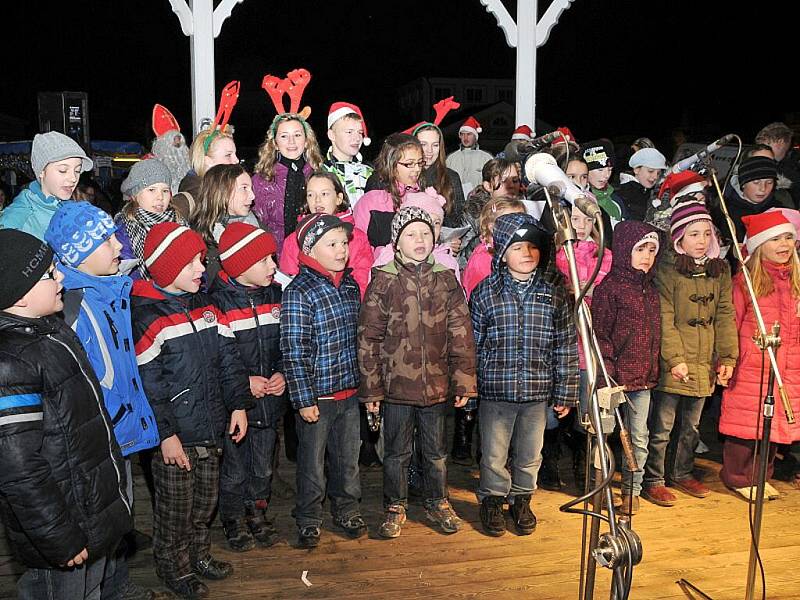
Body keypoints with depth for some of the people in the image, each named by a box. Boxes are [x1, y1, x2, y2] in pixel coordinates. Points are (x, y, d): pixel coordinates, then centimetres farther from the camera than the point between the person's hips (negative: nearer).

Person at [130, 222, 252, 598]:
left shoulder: (206, 306, 7)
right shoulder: (145, 317, -15)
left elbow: (228, 359, 10)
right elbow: (147, 384, -17)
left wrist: (238, 404, 4)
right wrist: (165, 434, -17)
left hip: (210, 428, 6)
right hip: (175, 434, -6)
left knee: (206, 499, 20)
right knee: (175, 507, 9)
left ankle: (199, 553, 41)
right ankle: (172, 566, 31)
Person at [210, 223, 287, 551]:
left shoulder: (274, 294, 3)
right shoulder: (218, 300, -15)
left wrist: (282, 374, -4)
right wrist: (243, 382, -18)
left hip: (270, 400, 5)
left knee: (263, 468, 20)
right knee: (234, 471, 11)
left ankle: (258, 512, 42)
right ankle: (233, 521, 34)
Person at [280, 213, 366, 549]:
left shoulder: (350, 286, 5)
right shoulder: (298, 293, -16)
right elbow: (294, 352, -17)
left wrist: (364, 383, 17)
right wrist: (304, 399, -17)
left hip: (349, 392, 6)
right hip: (317, 395, -6)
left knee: (348, 457, 17)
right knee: (312, 461, 10)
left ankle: (347, 509, 37)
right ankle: (308, 520, 28)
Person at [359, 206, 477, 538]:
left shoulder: (446, 279, 1)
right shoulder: (383, 281, -6)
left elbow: (461, 334, 2)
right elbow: (368, 338, -5)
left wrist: (464, 382, 0)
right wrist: (371, 388, -5)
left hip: (437, 384, 2)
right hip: (397, 385, -2)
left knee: (436, 451, 17)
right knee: (397, 452, 12)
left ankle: (438, 503, 36)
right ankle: (395, 508, 30)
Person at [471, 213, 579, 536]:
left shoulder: (554, 294, 1)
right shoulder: (485, 292, -3)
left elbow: (566, 347, 3)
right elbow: (473, 345, 0)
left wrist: (565, 394, 2)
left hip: (538, 392, 2)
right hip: (495, 391, -1)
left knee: (530, 455, 15)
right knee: (494, 456, 9)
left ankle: (521, 500, 37)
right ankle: (492, 500, 32)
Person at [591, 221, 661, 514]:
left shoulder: (652, 290, 12)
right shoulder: (608, 287, -8)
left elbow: (656, 333, 19)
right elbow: (600, 334, -10)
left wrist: (654, 369, 15)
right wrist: (608, 372, -16)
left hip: (644, 378, 6)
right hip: (616, 376, -6)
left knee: (639, 437, 11)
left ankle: (632, 489, 24)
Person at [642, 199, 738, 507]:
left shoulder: (720, 270, 8)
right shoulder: (666, 269, -9)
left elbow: (725, 316, 6)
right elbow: (664, 320, -14)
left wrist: (728, 357, -1)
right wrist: (675, 359, -19)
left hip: (705, 365, 6)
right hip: (673, 365, -5)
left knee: (691, 426, 19)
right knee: (662, 426, 3)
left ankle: (682, 473, 35)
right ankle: (653, 480, 16)